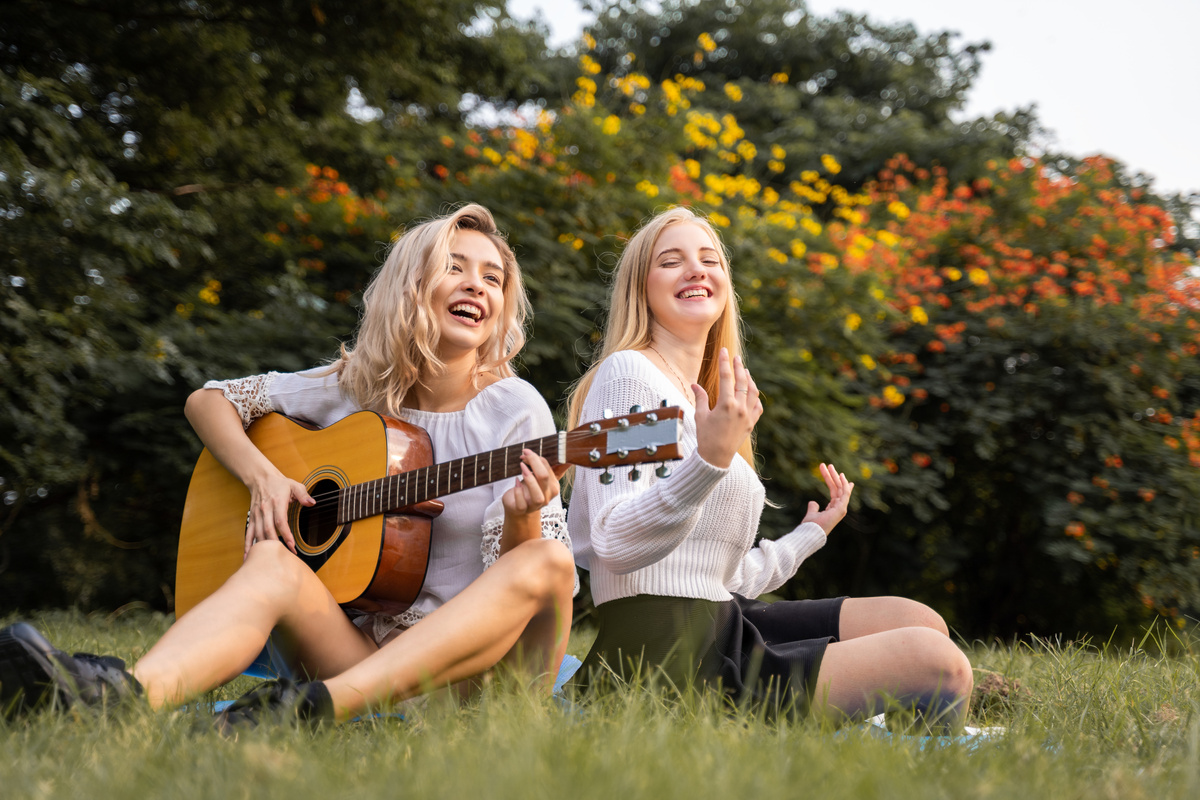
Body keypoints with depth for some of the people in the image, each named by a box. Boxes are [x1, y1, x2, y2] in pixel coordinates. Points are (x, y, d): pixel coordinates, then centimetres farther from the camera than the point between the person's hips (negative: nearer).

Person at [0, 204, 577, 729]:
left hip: (481, 657, -2)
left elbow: (512, 571, -6)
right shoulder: (355, 386, 7)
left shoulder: (515, 410, -2)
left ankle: (317, 706, -48)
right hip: (360, 642, 2)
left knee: (550, 560, -32)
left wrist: (521, 522, -29)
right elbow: (207, 400, 15)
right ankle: (125, 695, -58)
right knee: (272, 559, -26)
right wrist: (260, 474, -4)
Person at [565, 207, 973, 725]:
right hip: (666, 653, -10)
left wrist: (810, 533, 36)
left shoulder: (702, 401, 24)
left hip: (720, 632, 10)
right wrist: (710, 460, -33)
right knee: (936, 664, -17)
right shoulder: (627, 373, -6)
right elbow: (615, 547, -20)